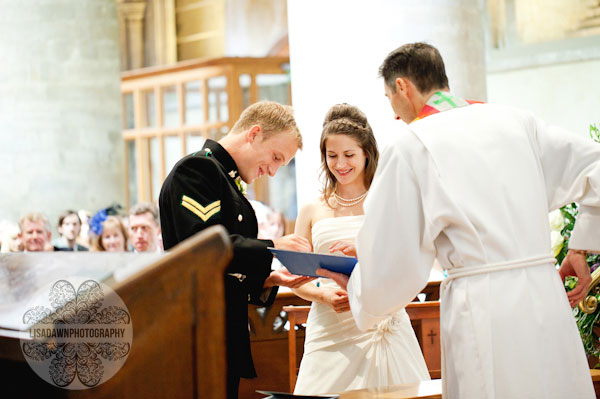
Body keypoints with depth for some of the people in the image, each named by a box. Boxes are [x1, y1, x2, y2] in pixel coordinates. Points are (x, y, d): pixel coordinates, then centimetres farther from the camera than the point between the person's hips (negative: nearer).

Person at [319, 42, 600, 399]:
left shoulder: (411, 145, -1)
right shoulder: (515, 121, 13)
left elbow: (397, 261, -1)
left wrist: (358, 290, 18)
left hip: (483, 306, -5)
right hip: (545, 294, 5)